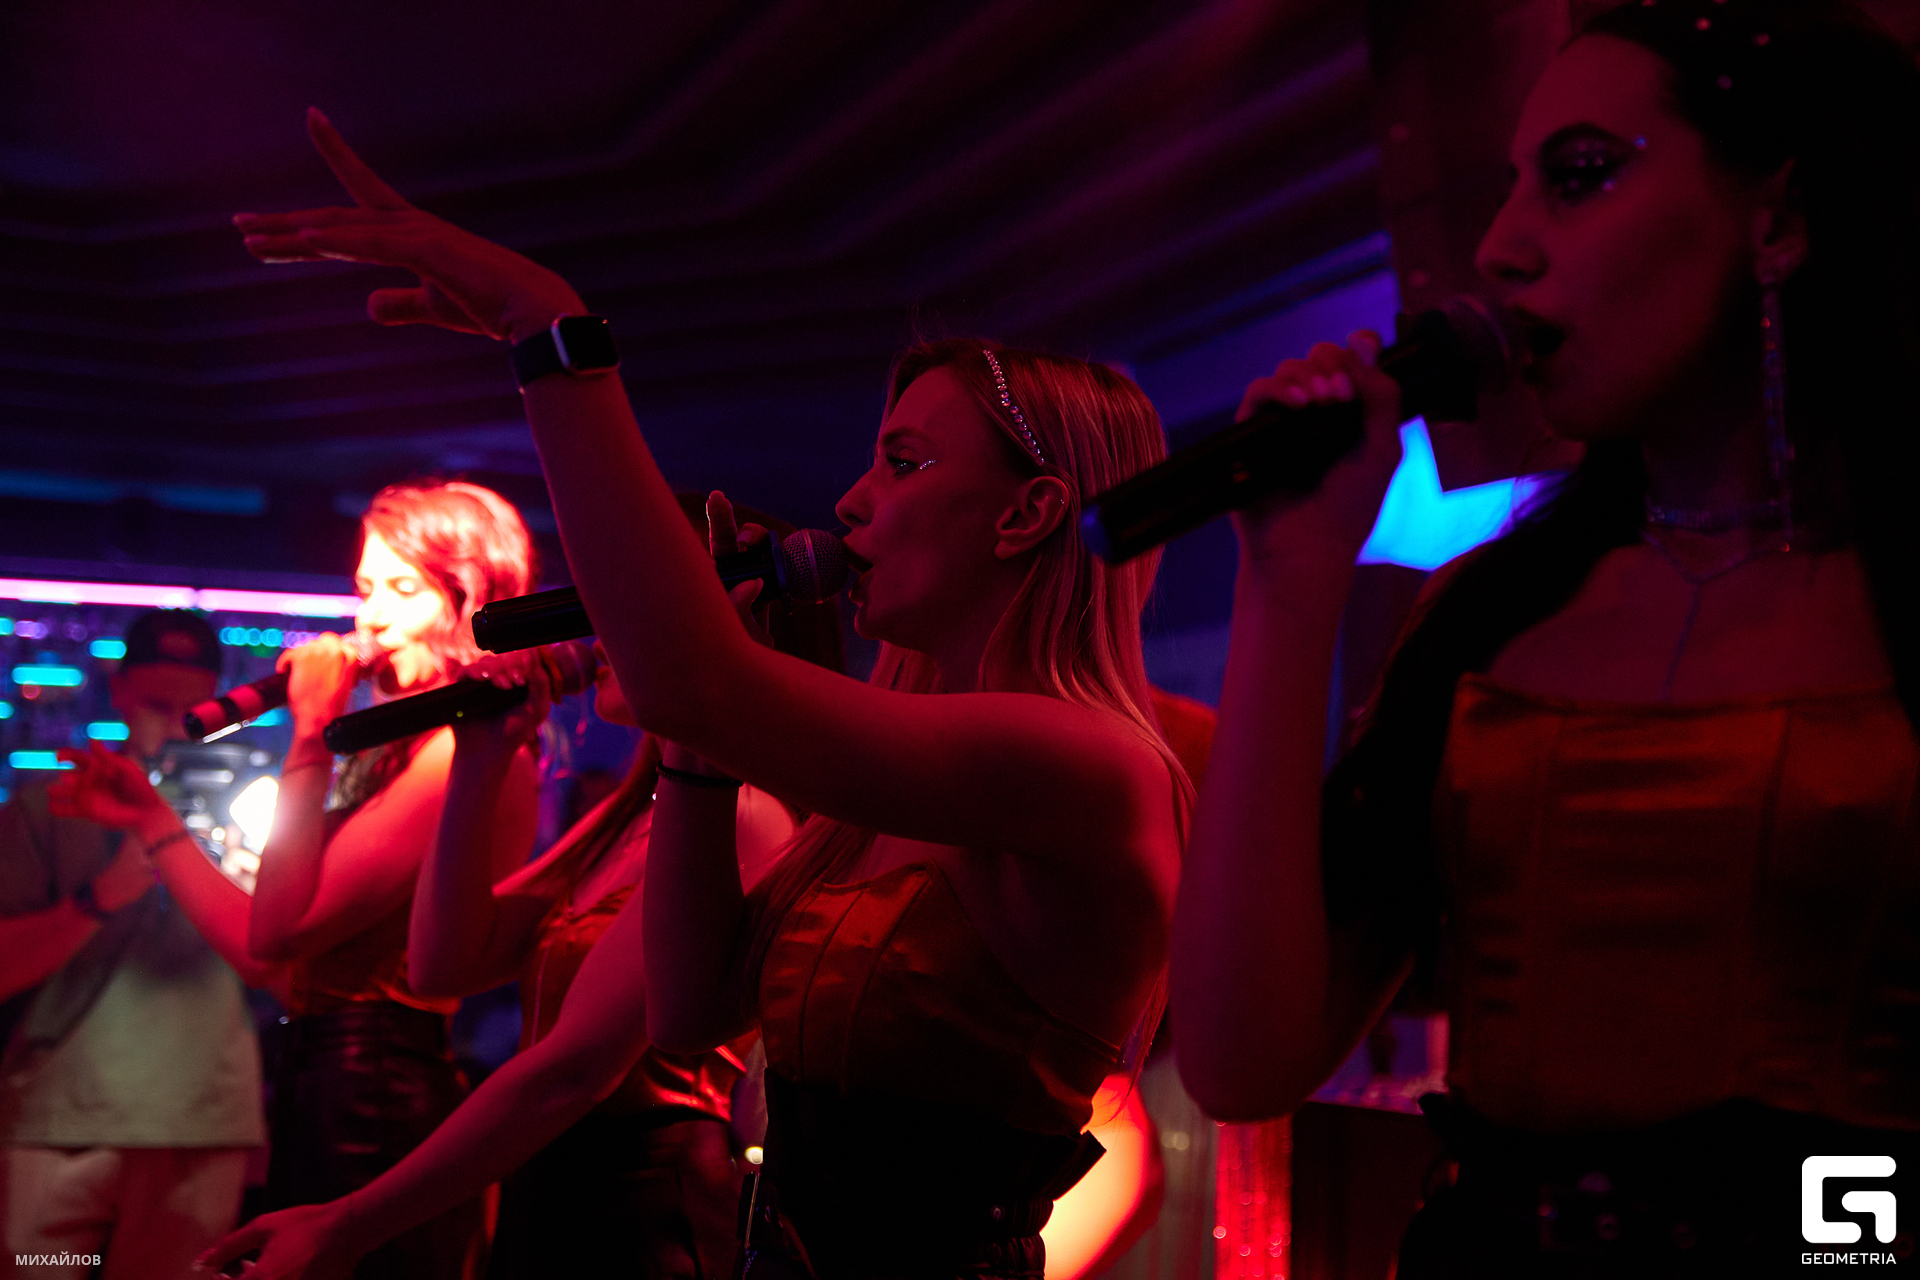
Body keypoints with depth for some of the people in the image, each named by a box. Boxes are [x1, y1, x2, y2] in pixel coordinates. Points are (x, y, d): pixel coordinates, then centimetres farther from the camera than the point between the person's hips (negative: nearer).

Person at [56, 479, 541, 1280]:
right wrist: (150, 818, 22)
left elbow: (282, 927, -17)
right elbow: (267, 958, 16)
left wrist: (311, 734, -14)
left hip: (375, 1108, -9)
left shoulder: (469, 754, -13)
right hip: (325, 1097, 9)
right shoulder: (401, 755, 15)